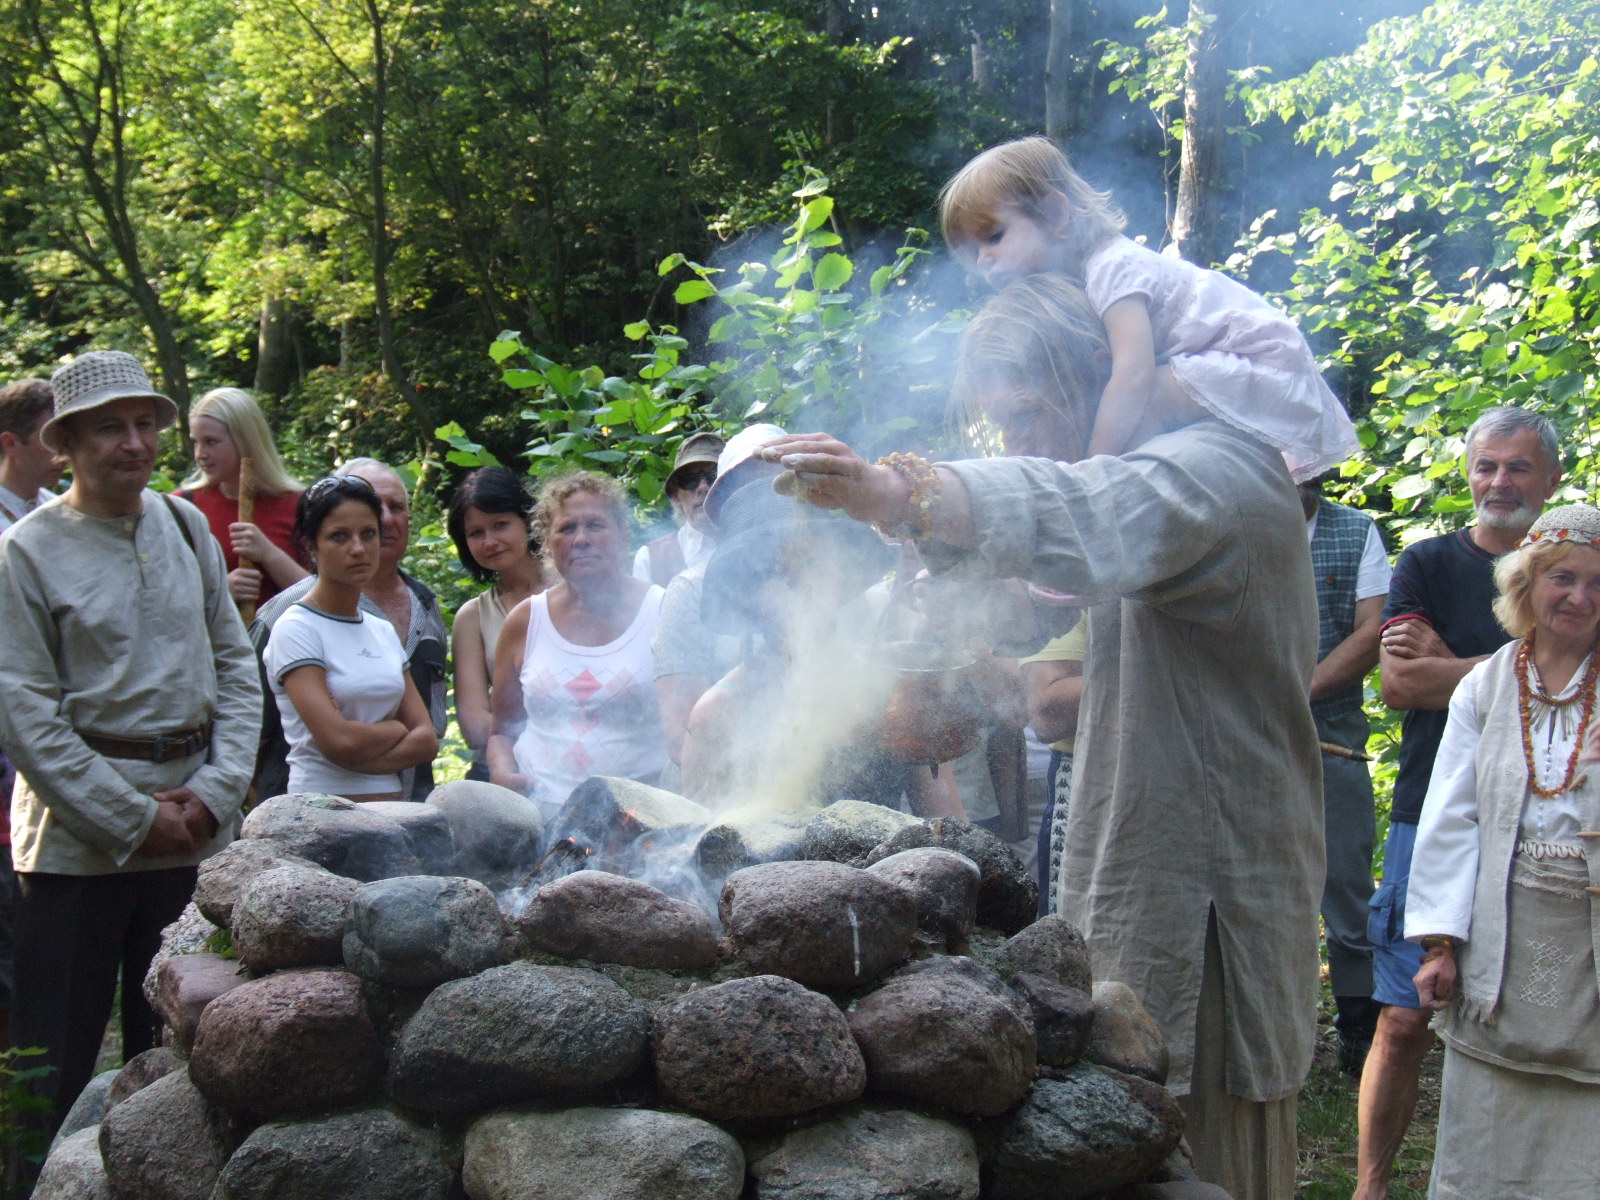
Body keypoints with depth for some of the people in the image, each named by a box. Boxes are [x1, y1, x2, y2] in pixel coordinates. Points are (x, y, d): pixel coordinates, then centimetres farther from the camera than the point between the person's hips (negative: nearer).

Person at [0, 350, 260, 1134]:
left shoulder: (186, 526, 8)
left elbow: (236, 668, 10)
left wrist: (216, 789, -4)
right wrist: (134, 819, -12)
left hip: (196, 829, 4)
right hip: (77, 836, -4)